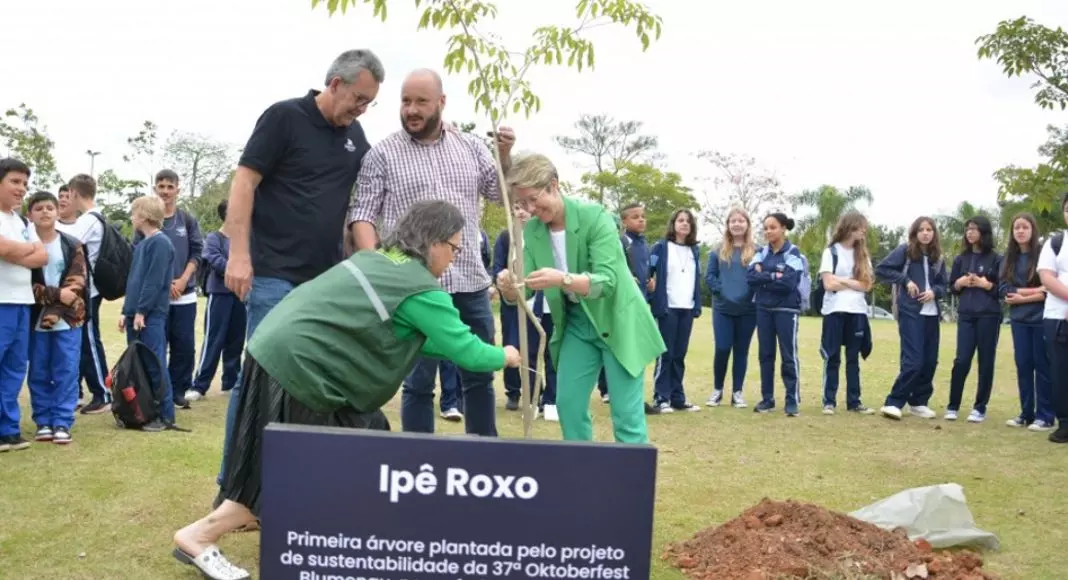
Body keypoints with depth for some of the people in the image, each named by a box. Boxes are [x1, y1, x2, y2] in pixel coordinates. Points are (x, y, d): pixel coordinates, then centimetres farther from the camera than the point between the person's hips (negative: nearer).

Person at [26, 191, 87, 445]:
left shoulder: (72, 245, 4)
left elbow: (77, 283, -3)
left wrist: (55, 312, -14)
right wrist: (57, 295, -16)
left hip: (68, 320, 0)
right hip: (35, 321, 0)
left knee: (66, 373, 0)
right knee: (39, 374, 6)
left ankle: (62, 424, 5)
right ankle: (43, 423, 15)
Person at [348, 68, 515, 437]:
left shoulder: (471, 147, 11)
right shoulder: (382, 154, 1)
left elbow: (500, 195, 14)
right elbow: (363, 214, -2)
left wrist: (505, 156, -3)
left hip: (470, 282, 4)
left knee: (480, 376, 13)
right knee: (418, 382, 4)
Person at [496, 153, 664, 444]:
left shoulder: (594, 217, -21)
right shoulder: (532, 232, -4)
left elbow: (607, 280, -29)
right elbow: (523, 292, -7)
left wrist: (562, 279, -46)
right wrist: (508, 287, -31)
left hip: (618, 321, -5)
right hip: (576, 323, 6)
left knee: (627, 413, -7)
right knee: (568, 404, 5)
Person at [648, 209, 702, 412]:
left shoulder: (695, 251, 16)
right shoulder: (660, 247, -1)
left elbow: (697, 280, 19)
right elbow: (651, 275, -6)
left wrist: (697, 306, 10)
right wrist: (658, 303, -13)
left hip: (687, 309, 5)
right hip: (667, 308, -5)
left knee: (680, 355, 8)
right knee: (665, 355, -4)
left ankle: (678, 397, 12)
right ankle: (661, 398, 0)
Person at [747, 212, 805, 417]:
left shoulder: (793, 253, -5)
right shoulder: (762, 252, 10)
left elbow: (788, 283, -17)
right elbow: (750, 276, -4)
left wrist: (763, 279, -9)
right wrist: (773, 276, -13)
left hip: (786, 310, -5)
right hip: (763, 309, 5)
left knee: (789, 355, -3)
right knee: (765, 354, 8)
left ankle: (792, 400, 2)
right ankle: (767, 398, 16)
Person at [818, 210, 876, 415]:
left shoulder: (863, 254, 12)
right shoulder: (831, 252, -1)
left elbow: (867, 285, 2)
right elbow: (829, 284, -9)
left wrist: (842, 280, -6)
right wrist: (854, 284, -3)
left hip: (857, 312, 4)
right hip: (834, 311, -4)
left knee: (853, 358, 7)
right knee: (832, 358, 0)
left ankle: (854, 401, 10)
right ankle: (829, 401, 4)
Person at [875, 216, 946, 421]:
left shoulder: (938, 258, 13)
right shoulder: (905, 251, -2)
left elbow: (943, 286, 15)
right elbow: (881, 270, -5)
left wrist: (934, 291, -7)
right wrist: (906, 280, -11)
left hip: (932, 314, 6)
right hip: (910, 313, -6)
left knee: (930, 361, 7)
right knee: (913, 361, -13)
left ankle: (918, 403, 20)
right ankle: (893, 403, -6)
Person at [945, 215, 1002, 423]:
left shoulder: (996, 259, 1)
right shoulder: (961, 259, 12)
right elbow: (952, 287, 15)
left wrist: (984, 283, -15)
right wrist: (961, 282, -4)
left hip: (989, 315, -2)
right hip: (966, 315, 2)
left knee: (985, 361, 1)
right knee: (962, 360, -3)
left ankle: (980, 408, 9)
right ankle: (952, 406, 5)